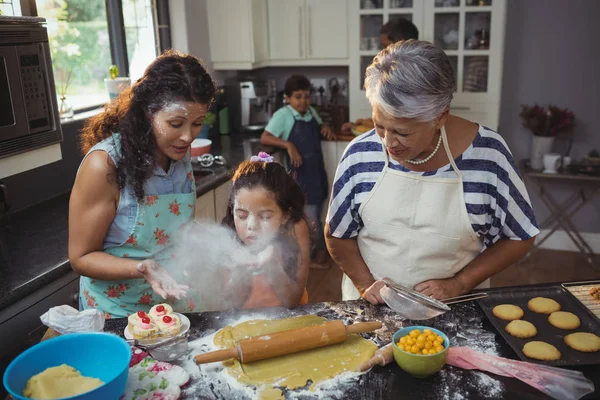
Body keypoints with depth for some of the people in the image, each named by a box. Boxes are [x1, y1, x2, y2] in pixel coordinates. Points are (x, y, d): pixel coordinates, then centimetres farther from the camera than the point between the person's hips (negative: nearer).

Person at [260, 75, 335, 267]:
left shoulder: (311, 112, 7)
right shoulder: (282, 115, -13)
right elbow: (264, 138, -21)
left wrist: (326, 128, 6)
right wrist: (289, 145, -30)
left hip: (317, 172, 6)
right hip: (300, 176, -6)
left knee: (315, 216, 16)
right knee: (310, 218, -3)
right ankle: (321, 247, 20)